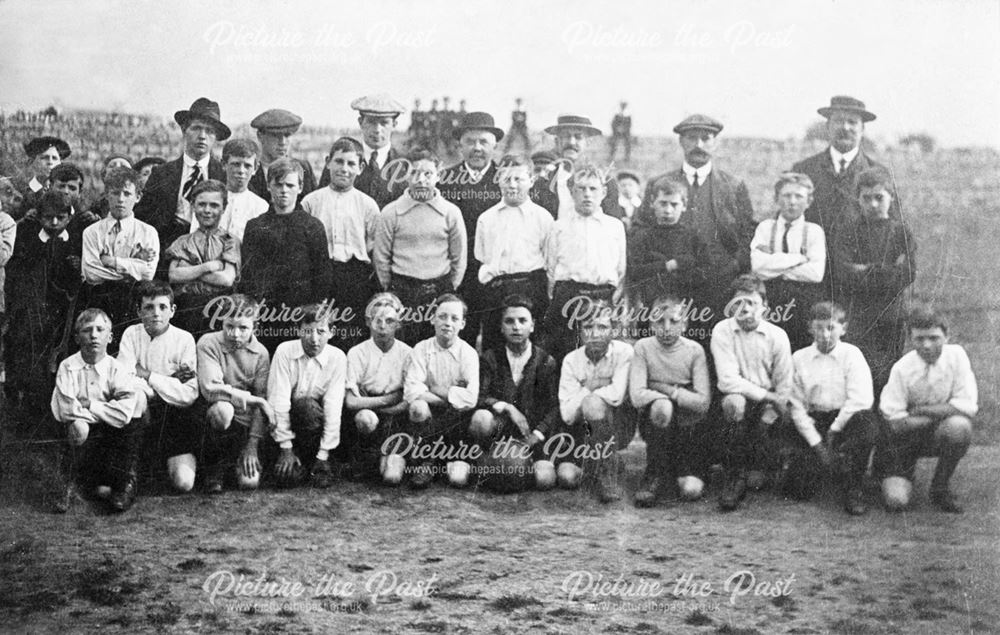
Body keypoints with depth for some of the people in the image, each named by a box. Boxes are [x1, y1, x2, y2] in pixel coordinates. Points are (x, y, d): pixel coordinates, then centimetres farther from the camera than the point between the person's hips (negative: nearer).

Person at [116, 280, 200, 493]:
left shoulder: (184, 339, -5)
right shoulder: (132, 334, 1)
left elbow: (189, 395, -11)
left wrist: (147, 374, -11)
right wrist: (171, 380, -13)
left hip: (175, 413, -1)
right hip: (143, 411, 1)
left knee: (184, 483, -20)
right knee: (135, 392, -34)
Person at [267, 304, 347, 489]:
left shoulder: (337, 358, -13)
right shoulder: (285, 352, -15)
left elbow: (333, 407, -16)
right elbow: (278, 400, -17)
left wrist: (323, 454, -20)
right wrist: (286, 448, -20)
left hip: (314, 423, 1)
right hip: (286, 419, -1)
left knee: (307, 405, -34)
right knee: (287, 478, -26)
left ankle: (317, 463, -13)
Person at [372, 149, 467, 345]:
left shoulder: (451, 212, 3)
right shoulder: (391, 212, 0)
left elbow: (459, 258, 10)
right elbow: (380, 257, 7)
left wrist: (450, 289, 10)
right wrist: (389, 289, 9)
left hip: (440, 290, 1)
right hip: (402, 290, -1)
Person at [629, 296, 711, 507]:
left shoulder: (694, 350, -3)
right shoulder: (643, 347, -4)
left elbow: (703, 402, -11)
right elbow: (637, 396, -16)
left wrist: (667, 389, -15)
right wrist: (668, 397, -24)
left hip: (689, 428, 1)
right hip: (656, 423, -1)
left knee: (691, 490, -18)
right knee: (662, 407, -37)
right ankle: (656, 476, -21)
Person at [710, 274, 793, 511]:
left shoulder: (777, 336, -5)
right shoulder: (722, 331, -8)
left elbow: (784, 388, -4)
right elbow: (727, 381, -16)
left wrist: (765, 423, -15)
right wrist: (768, 396, -20)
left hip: (766, 405, 2)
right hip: (738, 398, -1)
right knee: (734, 403, -34)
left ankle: (757, 468, 14)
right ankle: (735, 477, -23)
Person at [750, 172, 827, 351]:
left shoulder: (814, 231, 5)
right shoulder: (765, 227, 8)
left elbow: (816, 273, -9)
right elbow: (757, 265, -8)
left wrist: (775, 266, -7)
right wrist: (799, 258, -8)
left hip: (805, 304, 0)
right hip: (769, 302, 0)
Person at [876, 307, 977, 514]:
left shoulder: (955, 356, -11)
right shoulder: (902, 369, -14)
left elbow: (968, 406, -18)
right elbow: (896, 424, -15)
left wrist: (921, 410, -19)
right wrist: (943, 412, -18)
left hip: (940, 435, 1)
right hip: (906, 439, -1)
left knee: (959, 426, -35)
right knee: (896, 501, -19)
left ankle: (941, 487, -7)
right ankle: (898, 478, 22)